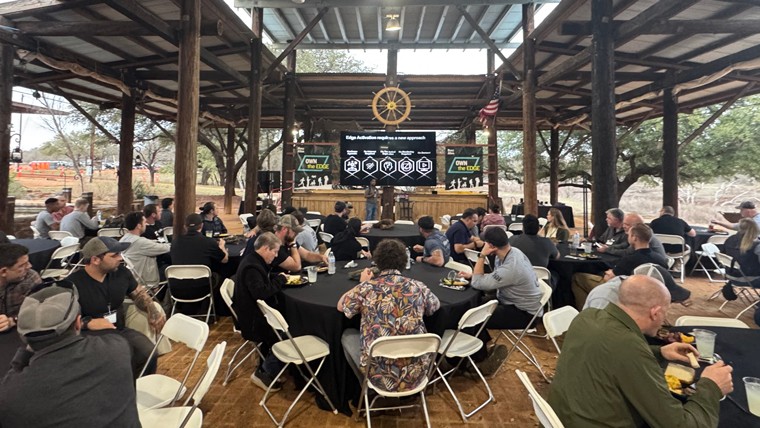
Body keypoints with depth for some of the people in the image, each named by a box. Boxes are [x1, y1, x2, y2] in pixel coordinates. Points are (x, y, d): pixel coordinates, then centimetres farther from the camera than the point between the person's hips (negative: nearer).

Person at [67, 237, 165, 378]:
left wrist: (153, 311, -3)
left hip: (120, 330, 4)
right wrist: (87, 323, -24)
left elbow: (139, 293, 16)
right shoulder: (73, 283, -11)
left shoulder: (121, 272, 4)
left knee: (148, 352, -25)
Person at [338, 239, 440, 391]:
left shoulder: (366, 287, -11)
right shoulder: (417, 286, -4)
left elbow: (340, 306, 9)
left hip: (380, 376, -2)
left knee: (348, 335, 23)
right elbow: (436, 306, 19)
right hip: (415, 374, 2)